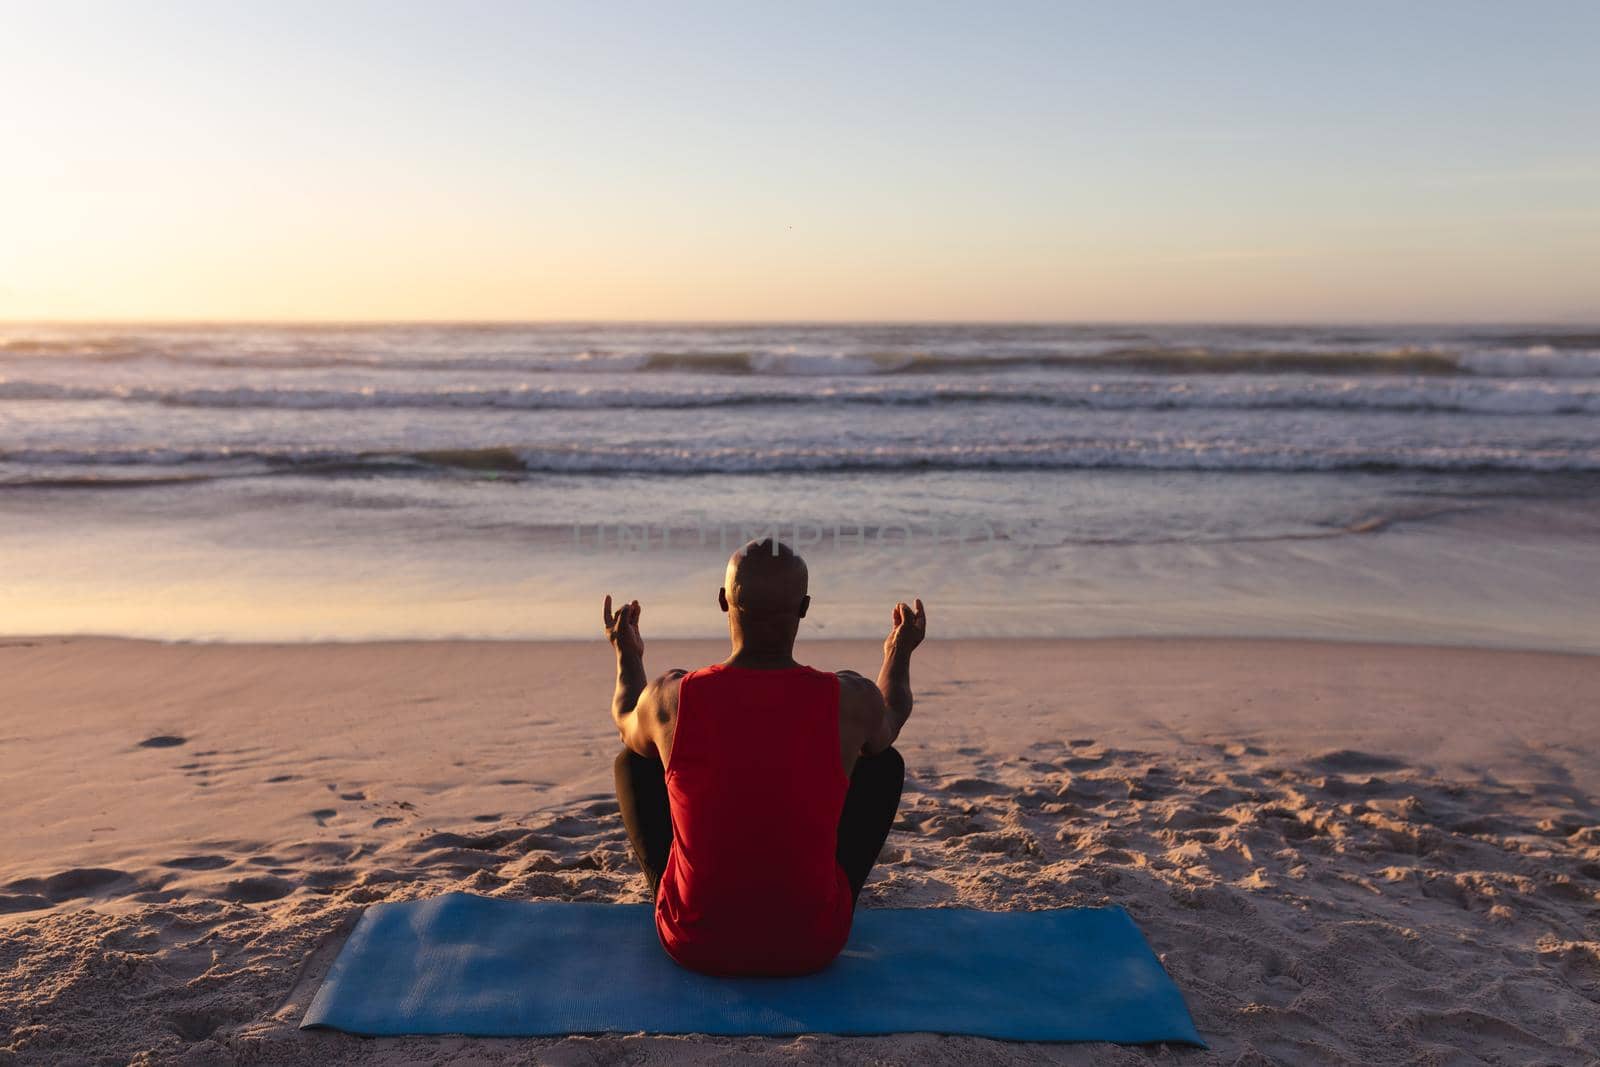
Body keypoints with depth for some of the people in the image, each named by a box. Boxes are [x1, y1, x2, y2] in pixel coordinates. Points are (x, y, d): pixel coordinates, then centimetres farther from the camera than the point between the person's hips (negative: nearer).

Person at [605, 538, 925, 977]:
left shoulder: (671, 698, -15)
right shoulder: (851, 701, -16)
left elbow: (626, 719, 11)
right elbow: (891, 719, 11)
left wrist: (627, 655, 31)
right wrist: (899, 655, 31)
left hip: (694, 944, 1)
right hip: (813, 946, 0)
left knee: (634, 758, 21)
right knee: (884, 762, 19)